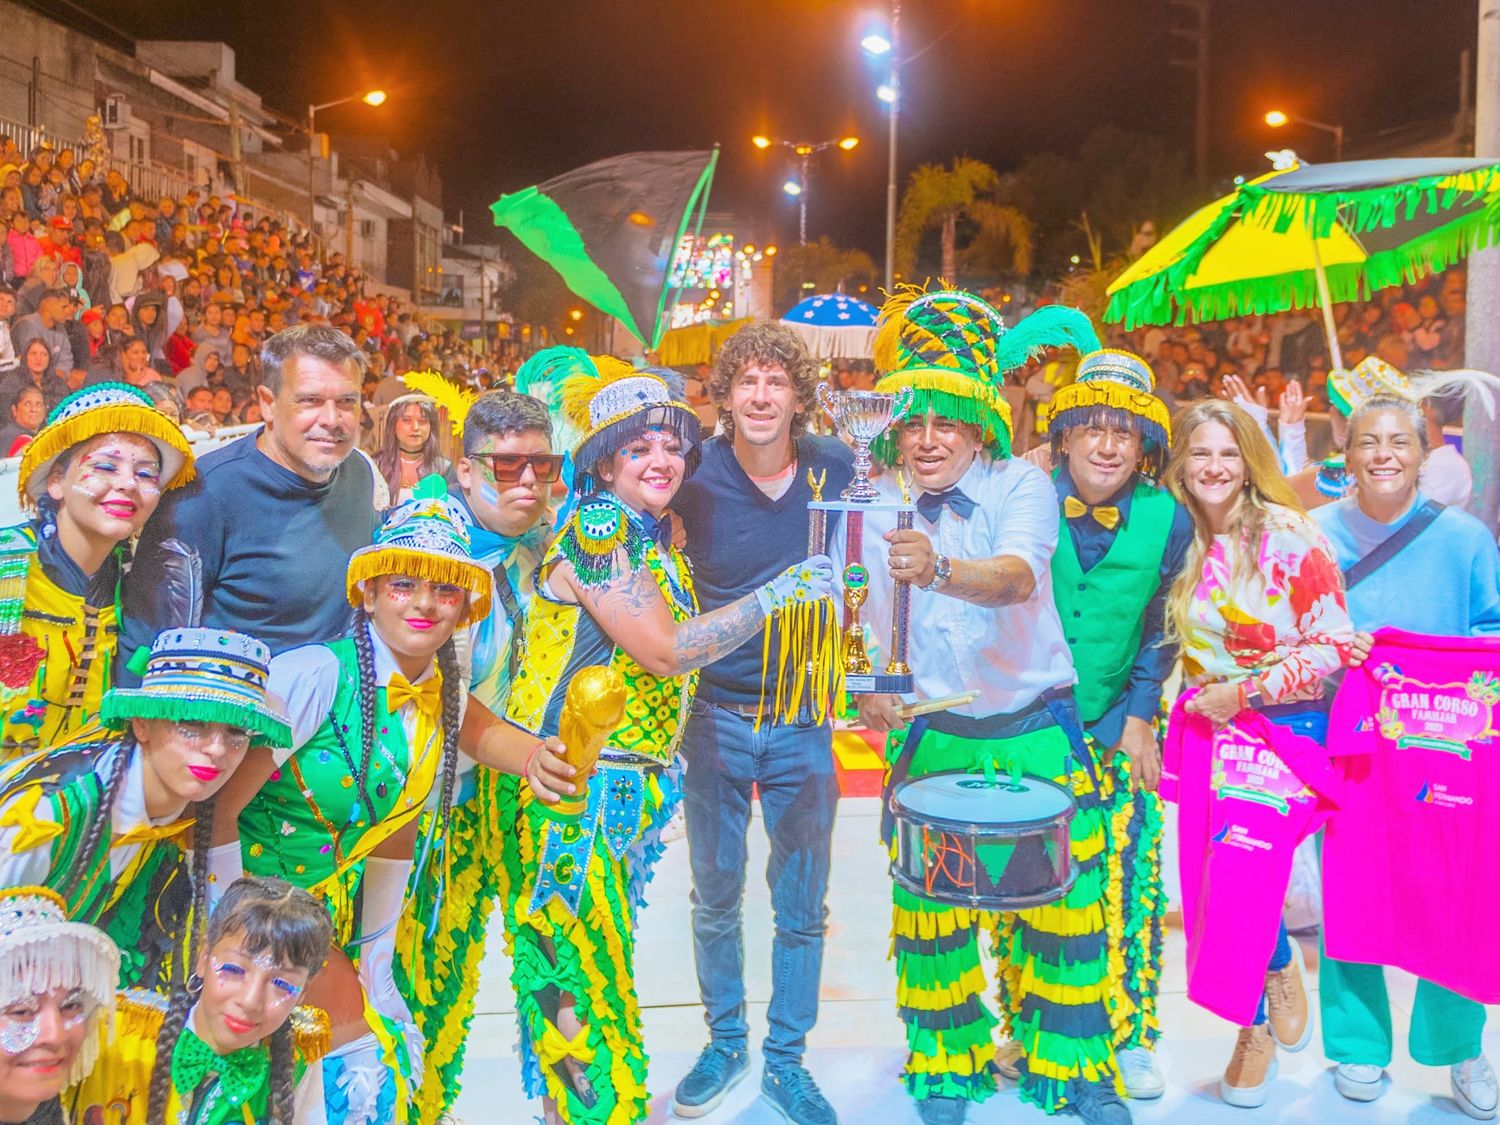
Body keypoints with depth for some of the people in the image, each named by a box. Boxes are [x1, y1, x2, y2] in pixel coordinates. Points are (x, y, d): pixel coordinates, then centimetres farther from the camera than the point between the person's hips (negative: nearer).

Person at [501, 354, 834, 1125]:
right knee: (581, 980, -1)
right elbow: (666, 650, -21)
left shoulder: (655, 535, 12)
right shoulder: (596, 526, -15)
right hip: (570, 785, -9)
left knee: (598, 969, 19)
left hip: (628, 784, 9)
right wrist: (778, 593, -20)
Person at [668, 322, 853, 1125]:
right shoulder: (696, 476, -8)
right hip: (718, 716, 0)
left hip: (804, 721, 1)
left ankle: (787, 1058, 26)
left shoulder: (837, 470, -5)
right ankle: (725, 1042, 33)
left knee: (801, 906, 9)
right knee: (715, 896, 12)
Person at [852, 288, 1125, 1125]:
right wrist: (870, 692, -17)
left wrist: (939, 570, -49)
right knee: (929, 909, 5)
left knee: (1064, 901, 4)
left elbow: (1019, 575, -30)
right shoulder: (877, 509, -1)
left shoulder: (1021, 484, -10)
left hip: (1038, 729, -2)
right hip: (932, 734, 2)